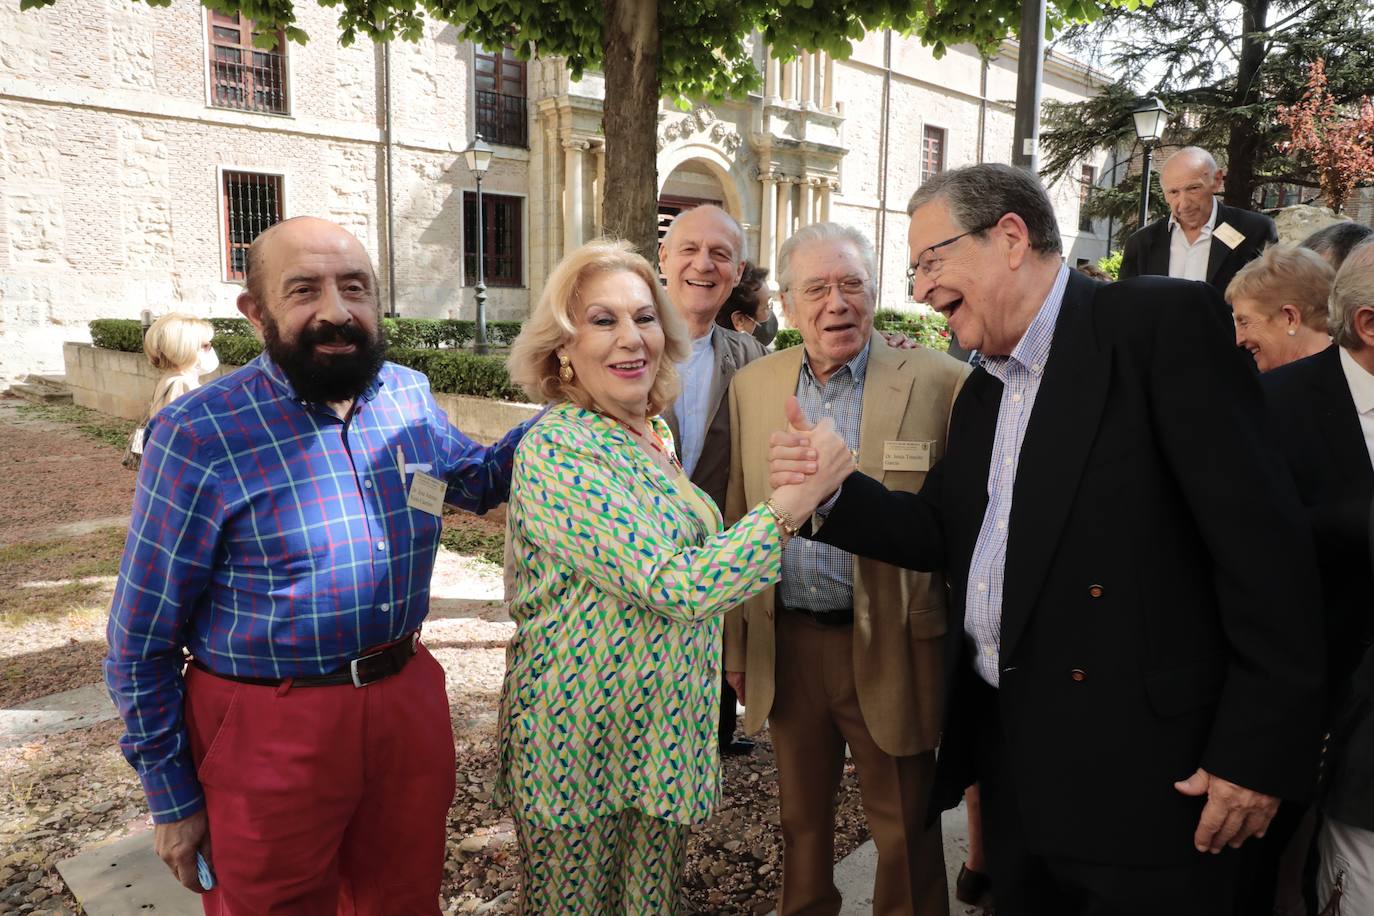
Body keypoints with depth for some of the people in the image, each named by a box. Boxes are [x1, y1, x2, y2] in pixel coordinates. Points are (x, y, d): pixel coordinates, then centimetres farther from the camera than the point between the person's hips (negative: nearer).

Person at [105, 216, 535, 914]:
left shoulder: (412, 397, -2)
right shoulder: (199, 435, -16)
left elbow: (477, 479, 19)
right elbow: (141, 643, -8)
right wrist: (173, 803, -1)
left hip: (410, 701, 5)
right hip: (270, 728, -4)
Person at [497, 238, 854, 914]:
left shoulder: (652, 435, 5)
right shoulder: (556, 450, -21)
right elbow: (678, 586, -29)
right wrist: (798, 496, -29)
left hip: (666, 729, 7)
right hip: (582, 745, -7)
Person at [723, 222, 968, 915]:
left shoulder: (939, 382, -9)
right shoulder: (752, 385, 3)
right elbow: (739, 520, 7)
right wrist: (736, 644, 10)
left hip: (889, 648, -3)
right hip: (786, 646, 4)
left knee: (906, 827, 13)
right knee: (800, 817, 23)